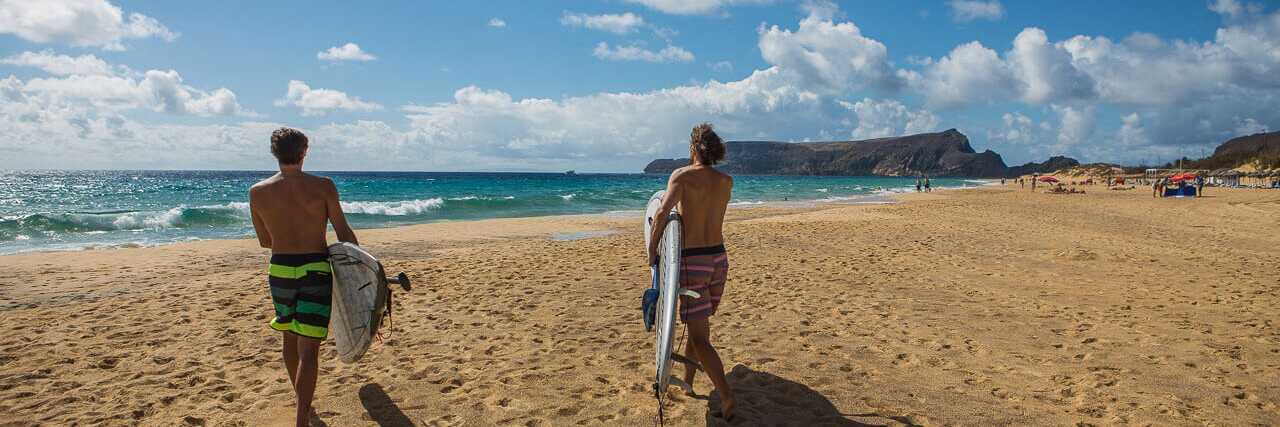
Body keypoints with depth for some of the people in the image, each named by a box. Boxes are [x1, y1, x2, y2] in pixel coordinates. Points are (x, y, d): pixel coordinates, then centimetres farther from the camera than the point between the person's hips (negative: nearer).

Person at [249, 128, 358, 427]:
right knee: (308, 348, -3)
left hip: (279, 270, 4)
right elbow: (344, 233, -5)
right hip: (315, 271, -3)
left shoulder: (257, 192, -1)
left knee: (290, 337, 23)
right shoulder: (323, 186, -9)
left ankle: (301, 399, 41)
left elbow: (264, 241, 9)